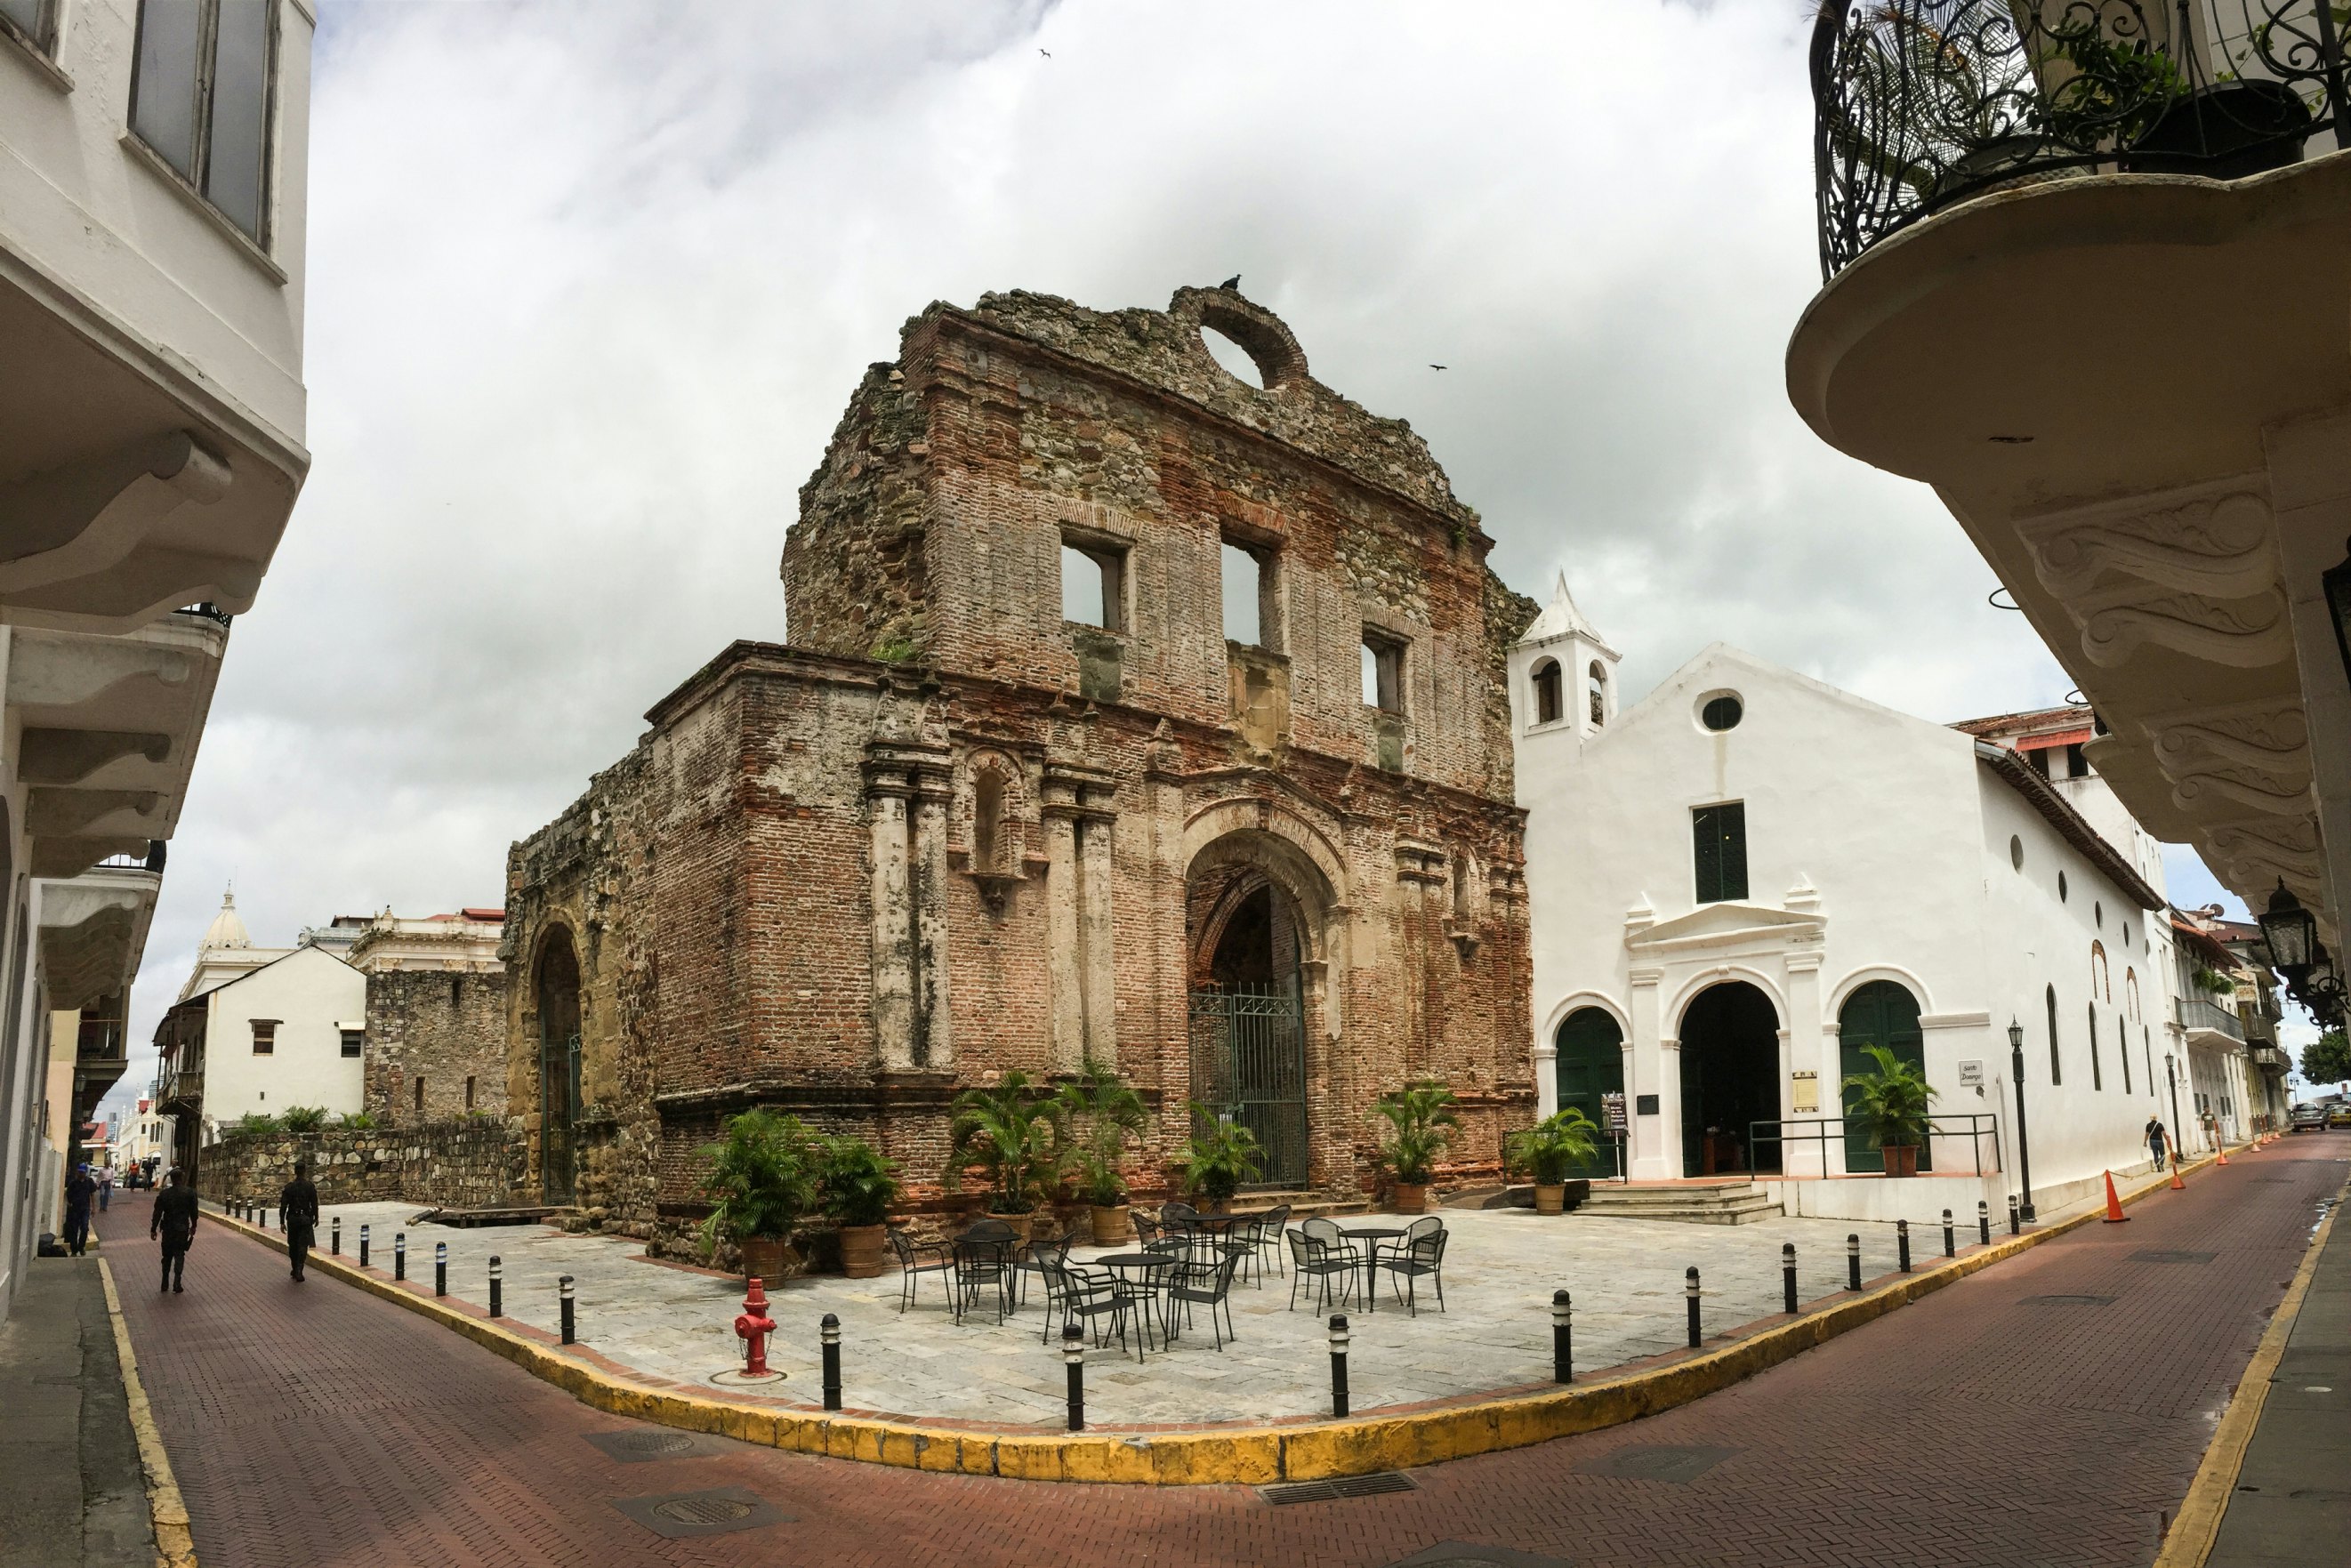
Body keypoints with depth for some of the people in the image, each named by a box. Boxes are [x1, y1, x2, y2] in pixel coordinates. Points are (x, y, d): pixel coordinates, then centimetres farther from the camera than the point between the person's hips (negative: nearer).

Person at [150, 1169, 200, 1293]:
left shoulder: (164, 1193, -6)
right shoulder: (190, 1192, -7)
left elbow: (157, 1213, -4)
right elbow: (194, 1211, -1)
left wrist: (153, 1229, 4)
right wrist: (193, 1226, 12)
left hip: (168, 1229, 1)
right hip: (183, 1229, -1)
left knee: (167, 1256, 15)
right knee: (179, 1255, 6)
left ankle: (165, 1283, 19)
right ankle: (177, 1283, -4)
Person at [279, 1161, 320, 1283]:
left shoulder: (289, 1187, -3)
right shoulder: (310, 1186, -5)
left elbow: (283, 1205, -5)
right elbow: (314, 1204, -2)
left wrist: (282, 1222, -1)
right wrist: (316, 1218, 12)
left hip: (292, 1219, 1)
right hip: (306, 1219, -1)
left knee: (292, 1245, 15)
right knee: (303, 1245, -1)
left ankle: (295, 1270, 24)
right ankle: (299, 1271, -15)